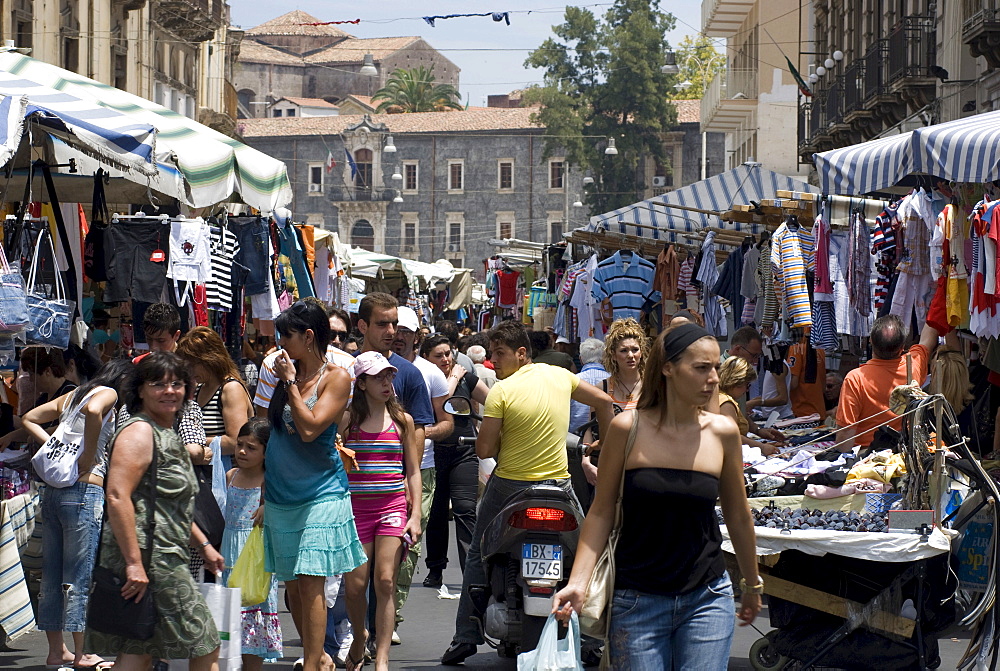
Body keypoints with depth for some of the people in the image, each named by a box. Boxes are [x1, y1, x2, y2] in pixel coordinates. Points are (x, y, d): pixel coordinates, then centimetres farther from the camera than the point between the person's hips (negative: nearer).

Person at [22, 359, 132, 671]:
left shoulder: (72, 395, 19)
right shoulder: (108, 393, -2)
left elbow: (29, 419, 21)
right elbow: (93, 411, -25)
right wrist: (89, 456, -16)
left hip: (51, 490, 8)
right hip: (85, 490, -8)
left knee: (52, 574, 11)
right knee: (81, 576, -1)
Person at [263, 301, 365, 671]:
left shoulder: (336, 377, -7)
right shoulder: (284, 372, 8)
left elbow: (309, 428, -17)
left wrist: (291, 382, -13)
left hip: (320, 494, -6)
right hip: (281, 494, 6)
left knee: (310, 584, -10)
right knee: (291, 584, 9)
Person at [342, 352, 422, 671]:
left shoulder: (402, 421, 8)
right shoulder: (347, 420, 4)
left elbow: (413, 472, 9)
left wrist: (415, 516, 2)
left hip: (393, 507, 0)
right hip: (356, 509, 0)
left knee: (385, 582, -10)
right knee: (354, 586, -1)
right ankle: (359, 636, 28)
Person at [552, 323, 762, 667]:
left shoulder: (723, 433, -1)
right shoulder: (627, 428, -7)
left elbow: (737, 516, 12)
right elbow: (601, 513, -1)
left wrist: (753, 584, 22)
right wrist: (577, 582, -11)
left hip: (707, 598, 2)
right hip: (637, 600, -1)